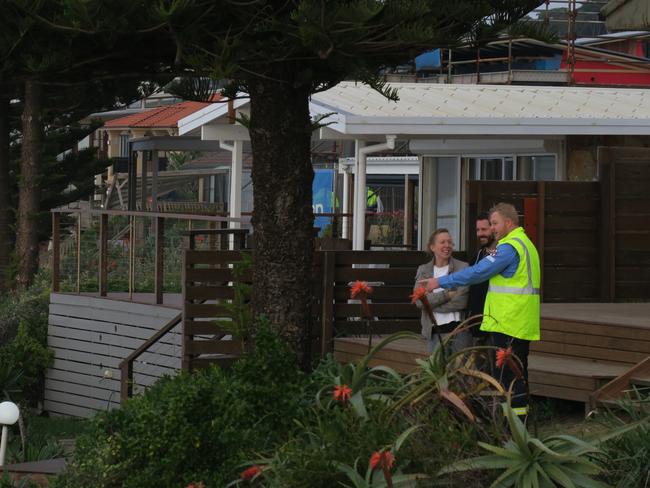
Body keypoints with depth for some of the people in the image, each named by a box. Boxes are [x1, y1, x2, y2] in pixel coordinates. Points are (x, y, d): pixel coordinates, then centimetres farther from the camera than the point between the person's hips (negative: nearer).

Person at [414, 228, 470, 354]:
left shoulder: (463, 267, -1)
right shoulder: (423, 270, 9)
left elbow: (462, 301, -11)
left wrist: (432, 303, -7)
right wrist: (447, 295, -14)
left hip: (459, 330, -3)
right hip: (434, 331, 3)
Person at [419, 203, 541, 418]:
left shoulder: (509, 247, -16)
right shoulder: (525, 243, 18)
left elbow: (477, 272, -17)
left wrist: (441, 282, -11)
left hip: (507, 324, -10)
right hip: (522, 325, 10)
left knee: (507, 372, -7)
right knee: (517, 370, 14)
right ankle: (521, 416, 18)